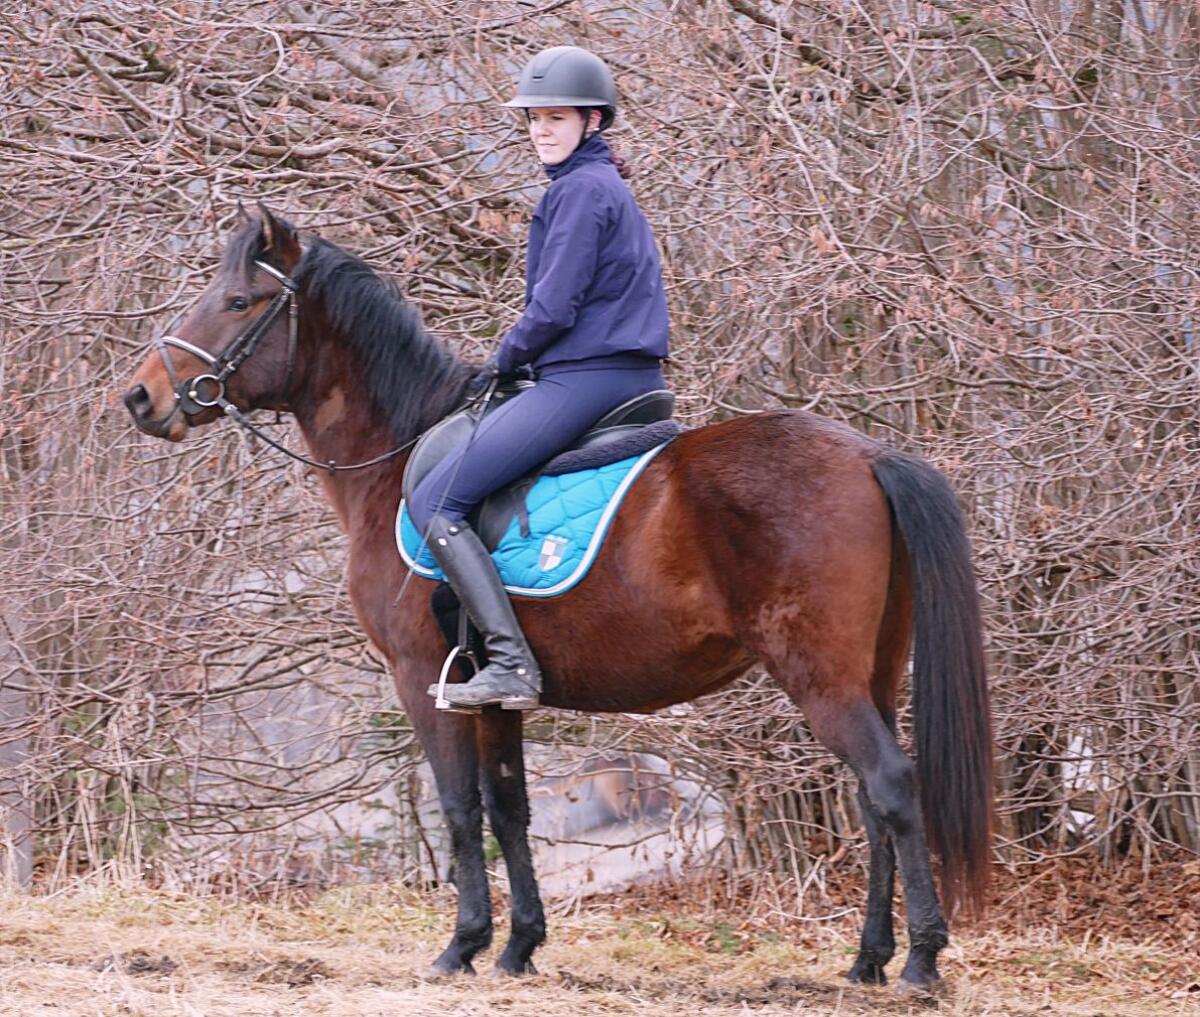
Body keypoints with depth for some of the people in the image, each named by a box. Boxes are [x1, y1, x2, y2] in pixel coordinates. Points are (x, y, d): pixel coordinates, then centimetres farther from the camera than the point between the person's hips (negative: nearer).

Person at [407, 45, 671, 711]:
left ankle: (511, 663, -25)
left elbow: (553, 308, -17)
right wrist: (522, 359, 19)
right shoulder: (609, 187, 20)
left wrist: (505, 359, 0)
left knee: (434, 505, -14)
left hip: (585, 377, -11)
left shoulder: (580, 189, -12)